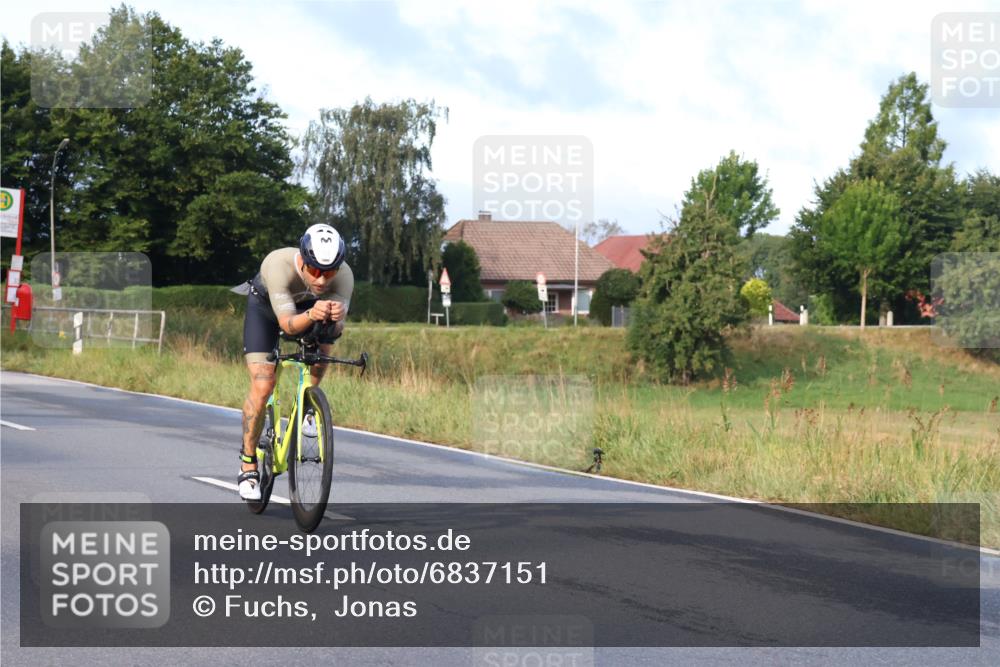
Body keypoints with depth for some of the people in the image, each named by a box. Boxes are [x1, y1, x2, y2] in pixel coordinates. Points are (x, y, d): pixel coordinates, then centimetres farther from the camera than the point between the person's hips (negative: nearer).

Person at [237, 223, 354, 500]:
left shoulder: (344, 275, -34)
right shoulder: (279, 264, -42)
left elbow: (337, 328, -36)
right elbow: (287, 324, -45)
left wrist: (335, 318, -60)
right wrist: (311, 315, -66)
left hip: (307, 307, 3)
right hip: (265, 306, -3)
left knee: (324, 345, -26)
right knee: (262, 387, -15)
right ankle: (248, 466, -1)